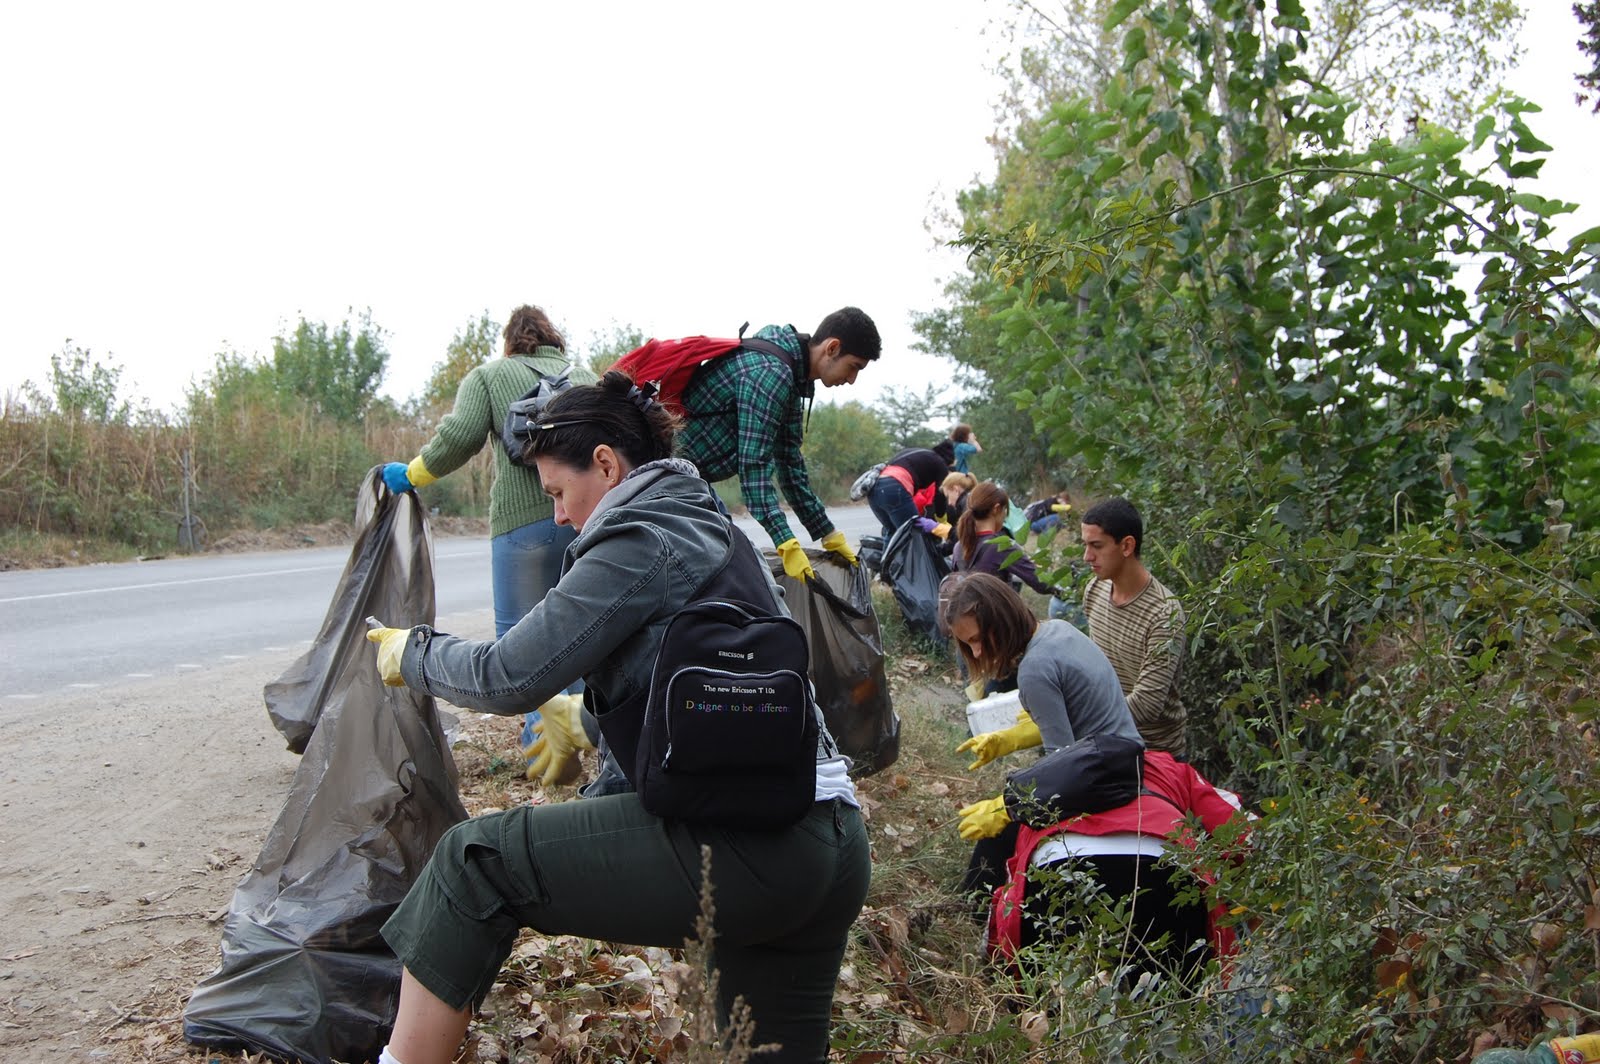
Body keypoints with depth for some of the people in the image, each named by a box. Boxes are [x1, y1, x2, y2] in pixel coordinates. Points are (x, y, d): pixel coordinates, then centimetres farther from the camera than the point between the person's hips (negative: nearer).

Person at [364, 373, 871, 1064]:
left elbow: (509, 678, -9)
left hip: (741, 847, -9)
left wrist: (411, 653, 9)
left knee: (473, 864, 0)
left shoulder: (638, 543, -6)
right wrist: (589, 720, 41)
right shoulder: (712, 530, 21)